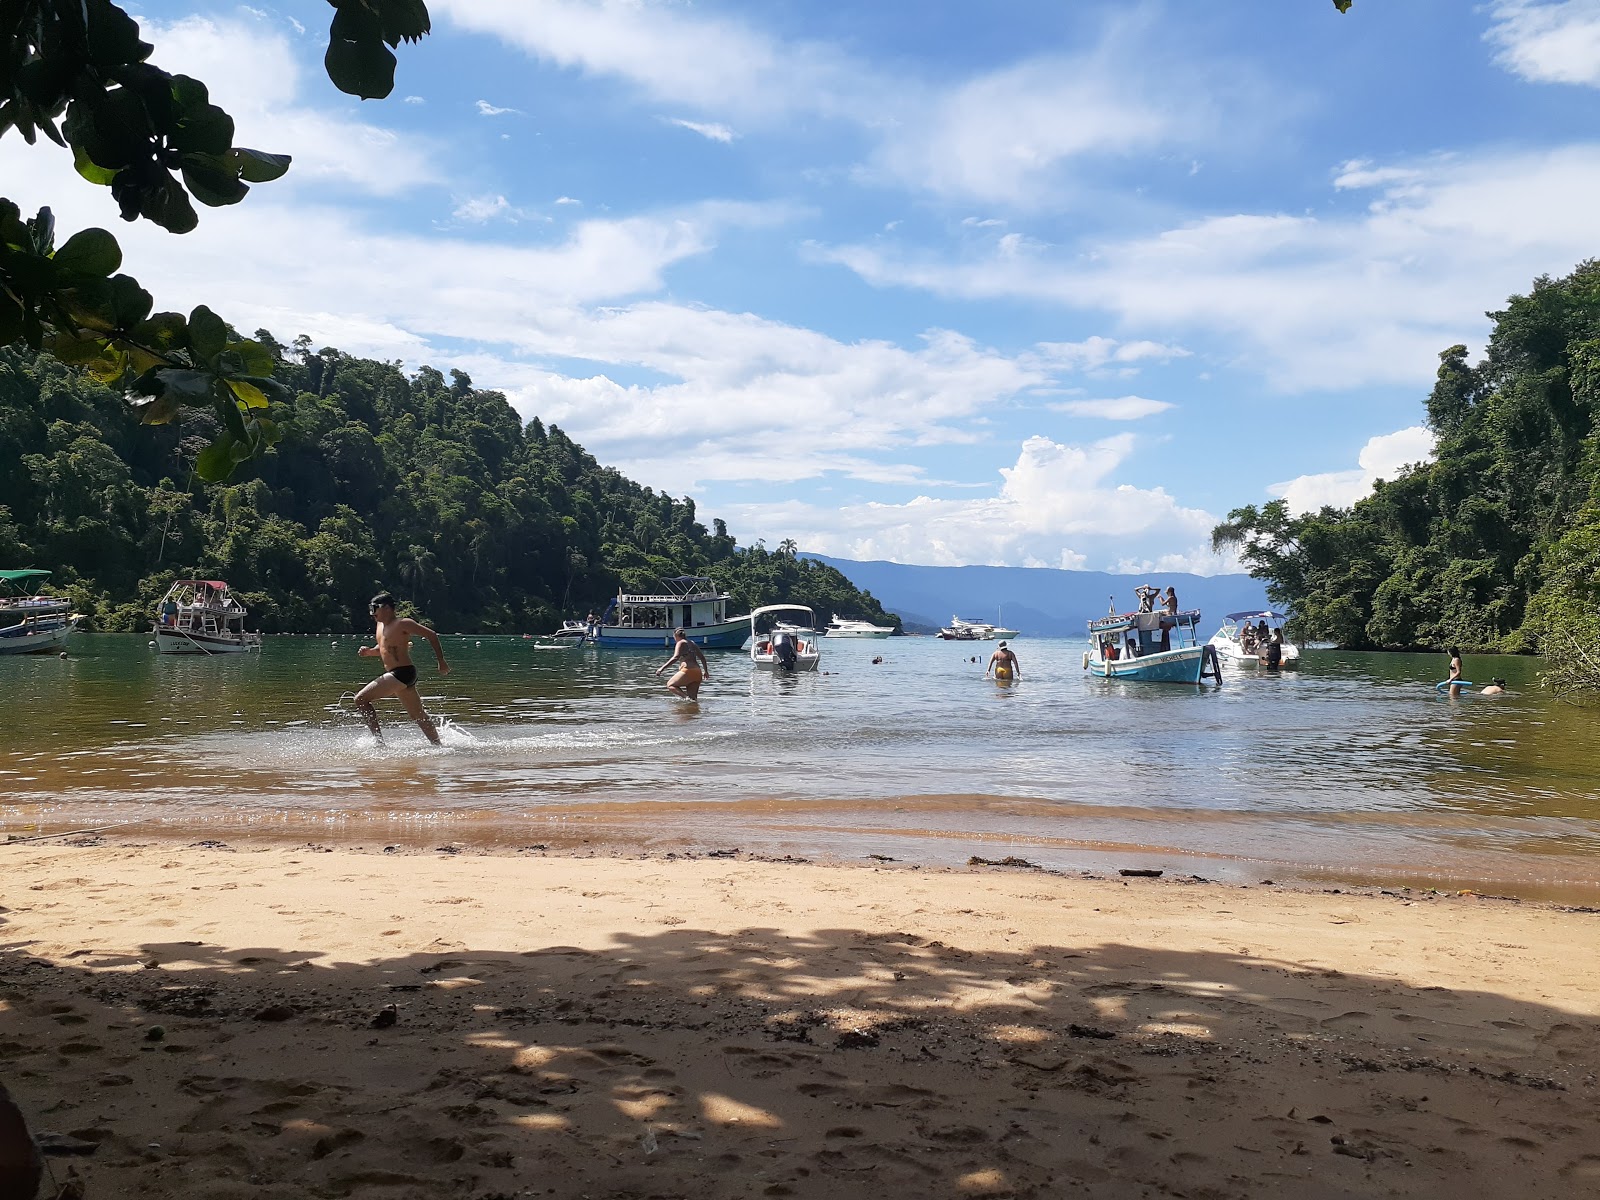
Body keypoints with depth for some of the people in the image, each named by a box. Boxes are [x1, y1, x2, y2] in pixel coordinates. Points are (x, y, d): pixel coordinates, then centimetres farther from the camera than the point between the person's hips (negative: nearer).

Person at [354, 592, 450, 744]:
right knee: (418, 716, 13)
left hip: (403, 673, -9)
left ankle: (379, 741, -12)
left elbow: (431, 635, -9)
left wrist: (441, 661, -10)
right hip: (395, 675, 9)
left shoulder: (403, 624, -11)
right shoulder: (380, 624, 15)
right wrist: (368, 652, 5)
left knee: (361, 699, -12)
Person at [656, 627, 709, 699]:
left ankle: (686, 697, -19)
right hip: (698, 672, 8)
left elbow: (675, 658, -16)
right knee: (692, 698, 10)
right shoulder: (692, 644, 22)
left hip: (688, 670, -8)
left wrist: (662, 668, -19)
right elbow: (702, 658, 24)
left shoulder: (681, 643, -1)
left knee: (670, 685, 4)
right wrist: (706, 671, 34)